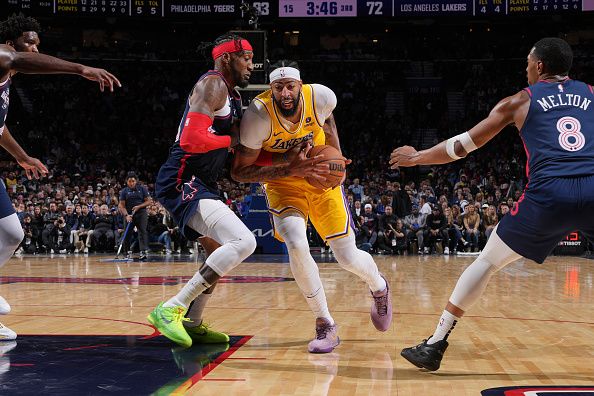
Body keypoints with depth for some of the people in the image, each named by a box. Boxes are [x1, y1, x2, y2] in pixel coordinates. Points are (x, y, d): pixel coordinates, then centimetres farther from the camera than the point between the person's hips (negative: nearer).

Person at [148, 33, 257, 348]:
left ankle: (192, 323, 33)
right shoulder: (212, 85, -12)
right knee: (244, 242, -23)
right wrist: (231, 140, -11)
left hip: (201, 184, 11)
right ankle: (171, 309, -20)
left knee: (221, 254, 23)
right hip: (182, 182, -11)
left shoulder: (233, 97, 20)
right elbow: (192, 140, -25)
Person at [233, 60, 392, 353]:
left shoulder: (321, 97, -22)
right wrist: (290, 169, -31)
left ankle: (379, 288, 39)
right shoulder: (258, 115, -28)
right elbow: (239, 172, -22)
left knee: (348, 258, 0)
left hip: (322, 179, 2)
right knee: (297, 247, -28)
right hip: (283, 183, -1)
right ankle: (325, 325, -7)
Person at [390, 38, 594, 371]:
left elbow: (463, 145, 19)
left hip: (548, 194, -1)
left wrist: (416, 157, 33)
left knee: (487, 262, 14)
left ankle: (435, 345, 13)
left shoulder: (520, 101, 16)